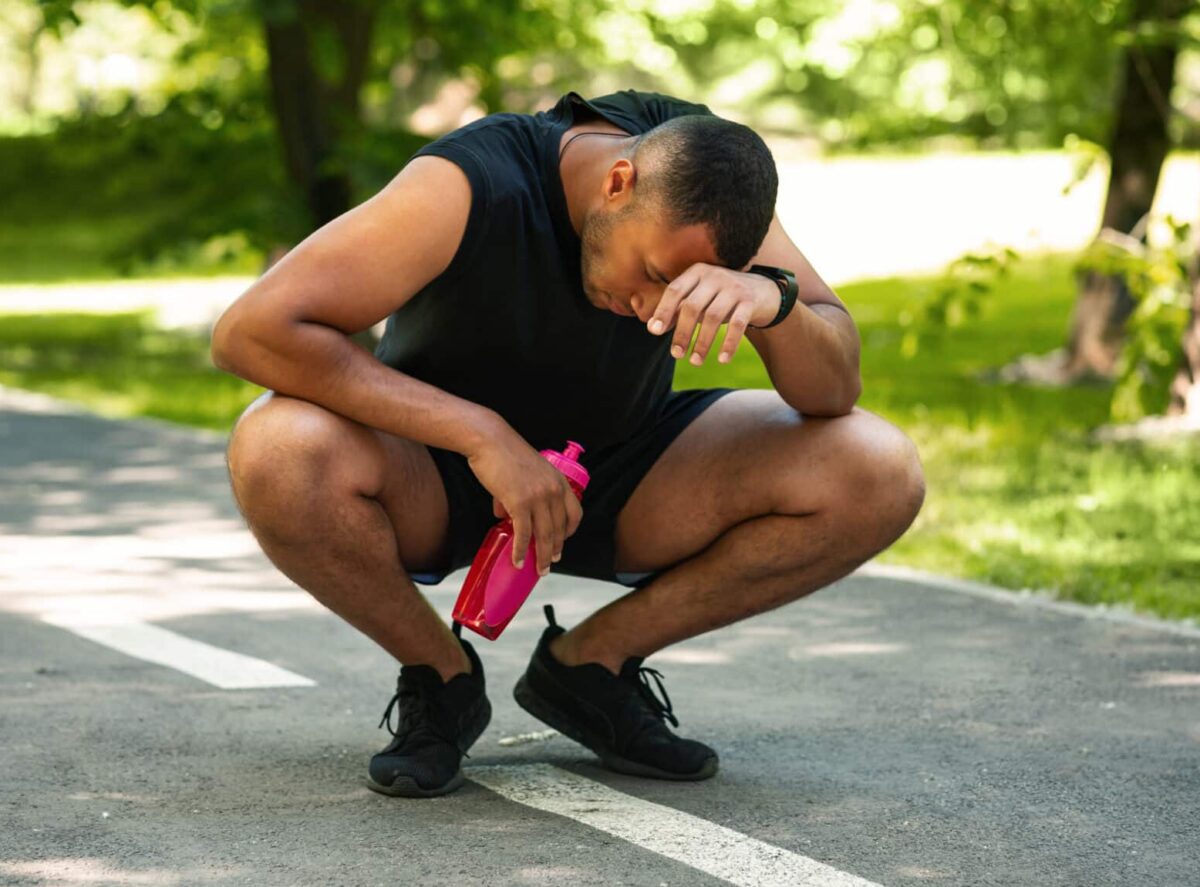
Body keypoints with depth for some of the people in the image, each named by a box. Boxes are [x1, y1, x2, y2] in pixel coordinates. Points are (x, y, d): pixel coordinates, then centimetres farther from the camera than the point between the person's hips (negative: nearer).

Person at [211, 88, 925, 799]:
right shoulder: (471, 185, -31)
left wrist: (774, 299, -42)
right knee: (280, 455, -38)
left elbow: (836, 390, -18)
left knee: (881, 477, -19)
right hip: (438, 478, -3)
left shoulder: (704, 171, -18)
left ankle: (588, 662, -2)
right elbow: (250, 331, -38)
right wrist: (483, 434, -39)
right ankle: (442, 679, -9)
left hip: (619, 471, 4)